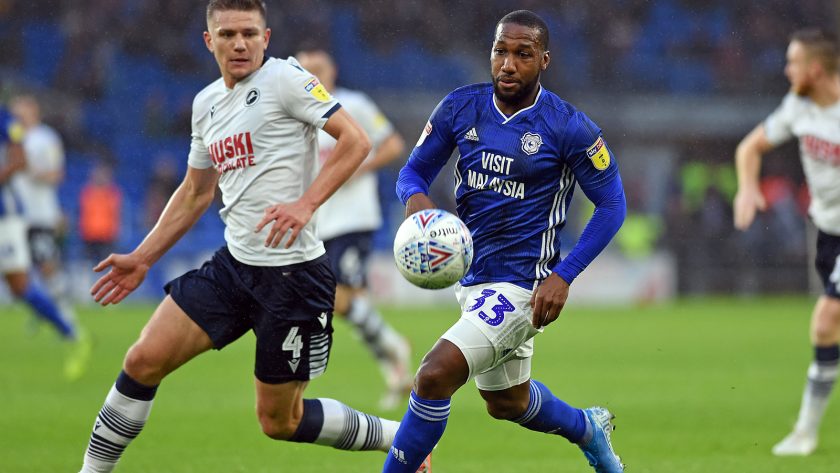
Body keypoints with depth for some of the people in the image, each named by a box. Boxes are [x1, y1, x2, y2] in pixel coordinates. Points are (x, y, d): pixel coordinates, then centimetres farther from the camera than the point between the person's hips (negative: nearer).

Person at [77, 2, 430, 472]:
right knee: (144, 360, -5)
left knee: (281, 421, 1)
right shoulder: (207, 103, 13)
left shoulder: (284, 77, -9)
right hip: (234, 264, 7)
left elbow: (356, 139, -15)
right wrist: (142, 258, 21)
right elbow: (195, 193, 24)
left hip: (293, 270, -7)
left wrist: (305, 204, -25)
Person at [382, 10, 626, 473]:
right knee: (507, 403, 25)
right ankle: (588, 429, 54)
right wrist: (416, 196, -20)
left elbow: (612, 205, -8)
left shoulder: (568, 127, -14)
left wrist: (562, 276, -17)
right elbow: (414, 170, 6)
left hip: (522, 286, -7)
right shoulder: (460, 108, -2)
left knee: (433, 377, -23)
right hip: (472, 279, 7)